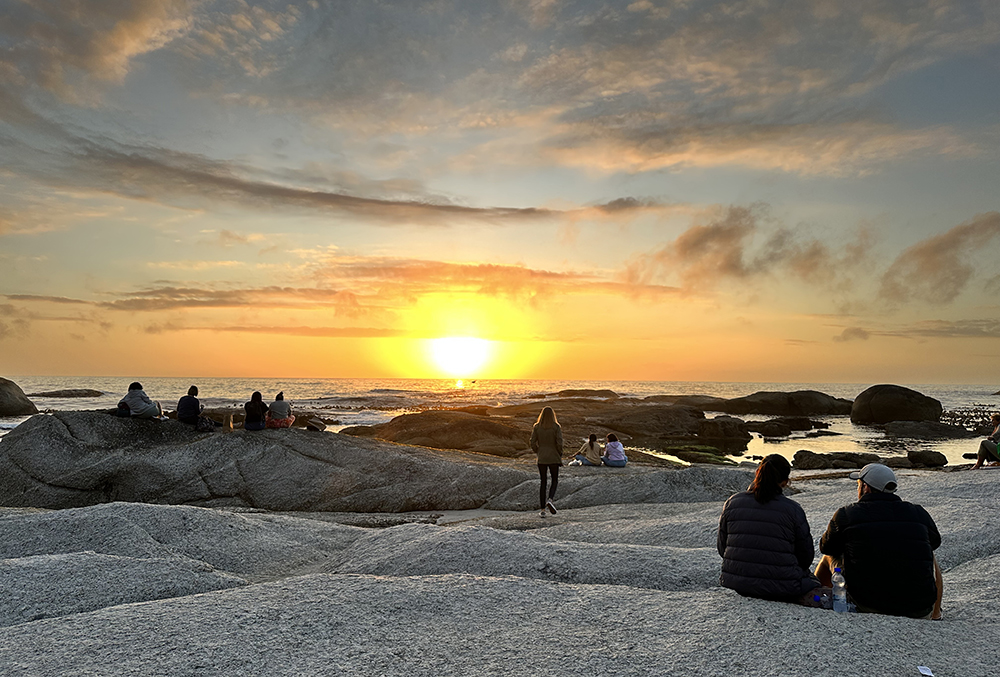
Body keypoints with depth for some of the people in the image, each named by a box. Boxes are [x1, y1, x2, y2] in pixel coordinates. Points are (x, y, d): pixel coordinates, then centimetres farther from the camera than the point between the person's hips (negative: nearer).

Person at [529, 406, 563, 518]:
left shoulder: (537, 427, -1)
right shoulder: (556, 427, -7)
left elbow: (532, 442, -3)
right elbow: (559, 442, -12)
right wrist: (560, 454, 3)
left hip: (541, 458, 2)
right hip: (554, 457, -2)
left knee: (543, 482, 9)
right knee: (555, 481, 13)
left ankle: (542, 509, 6)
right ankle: (550, 499, -14)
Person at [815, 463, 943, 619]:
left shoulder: (846, 514, -4)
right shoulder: (918, 513, 3)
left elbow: (826, 548, 12)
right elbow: (935, 541, 25)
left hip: (866, 606, -2)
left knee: (829, 558, 24)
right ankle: (934, 616, 43)